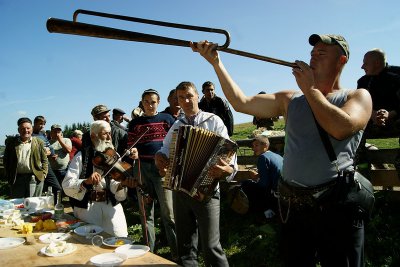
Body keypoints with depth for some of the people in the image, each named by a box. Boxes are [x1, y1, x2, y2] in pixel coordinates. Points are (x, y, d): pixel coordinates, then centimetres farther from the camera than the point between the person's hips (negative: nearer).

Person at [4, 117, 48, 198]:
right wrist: (8, 175, 4)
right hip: (16, 178, 1)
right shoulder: (11, 142, 7)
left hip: (35, 178, -1)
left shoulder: (39, 142, 5)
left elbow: (44, 160, 7)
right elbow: (6, 160, 10)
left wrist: (43, 174, -3)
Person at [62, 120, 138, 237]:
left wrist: (122, 184, -28)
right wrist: (86, 182, -30)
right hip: (86, 205, -2)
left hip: (111, 204, 2)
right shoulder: (82, 156, -1)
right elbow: (67, 185, -11)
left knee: (119, 237, -13)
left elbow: (113, 187, -5)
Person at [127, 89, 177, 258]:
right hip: (142, 167, 3)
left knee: (168, 211, -6)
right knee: (146, 211, 8)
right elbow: (130, 146, 12)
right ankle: (149, 250, 20)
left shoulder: (167, 119, 6)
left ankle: (177, 252, 3)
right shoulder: (135, 123, 12)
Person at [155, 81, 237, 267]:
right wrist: (159, 156, 3)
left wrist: (229, 168, -32)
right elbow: (166, 147, 26)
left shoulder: (213, 121, -3)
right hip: (180, 190, 5)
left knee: (211, 246, -4)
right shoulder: (176, 126, 13)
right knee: (185, 245, 15)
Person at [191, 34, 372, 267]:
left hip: (336, 205, -3)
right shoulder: (290, 99, 10)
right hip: (293, 205, 4)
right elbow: (241, 102, 4)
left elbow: (341, 128, -20)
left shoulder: (358, 97, 1)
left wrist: (309, 88, -10)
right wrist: (216, 62, 2)